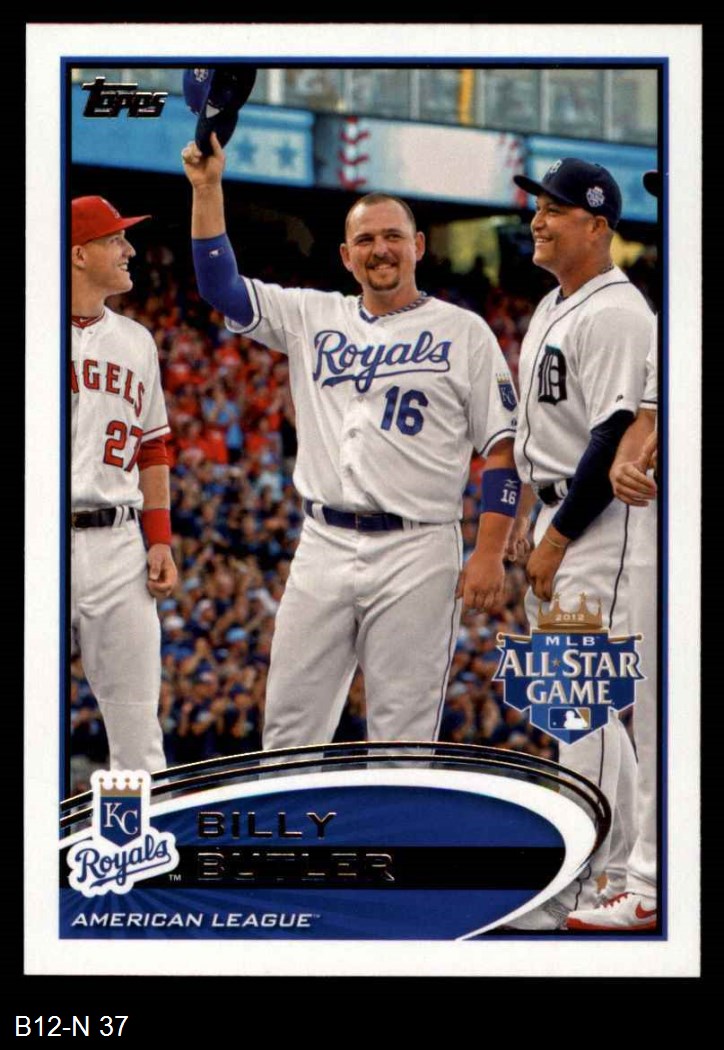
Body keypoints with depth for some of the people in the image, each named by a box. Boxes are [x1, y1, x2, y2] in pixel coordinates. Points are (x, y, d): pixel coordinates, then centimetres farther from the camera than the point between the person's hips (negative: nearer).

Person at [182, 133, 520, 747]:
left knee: (404, 734, -3)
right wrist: (208, 187, 1)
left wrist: (490, 554, -9)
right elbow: (220, 286, 9)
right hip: (323, 549, 4)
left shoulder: (463, 332, 4)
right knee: (289, 722, 4)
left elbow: (504, 450, 0)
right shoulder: (312, 317, 14)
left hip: (417, 555, -4)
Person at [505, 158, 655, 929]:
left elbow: (615, 438, -21)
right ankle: (626, 861, 23)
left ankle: (564, 894, -13)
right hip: (557, 517, 11)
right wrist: (532, 529, 19)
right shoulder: (551, 308, 16)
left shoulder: (616, 313, -16)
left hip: (602, 524, -11)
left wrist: (556, 540, -19)